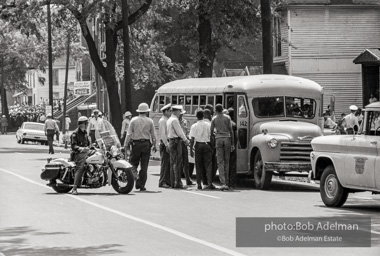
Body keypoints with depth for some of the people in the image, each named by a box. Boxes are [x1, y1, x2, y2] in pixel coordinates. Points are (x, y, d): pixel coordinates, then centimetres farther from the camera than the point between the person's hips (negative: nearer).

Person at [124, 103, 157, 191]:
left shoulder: (134, 120, -1)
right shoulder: (150, 121, 1)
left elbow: (129, 134, -4)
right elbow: (153, 135, 4)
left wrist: (125, 145, 0)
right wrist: (154, 146, 16)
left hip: (136, 143, -1)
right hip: (146, 144, 1)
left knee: (133, 163, 12)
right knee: (144, 166, 4)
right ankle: (141, 185, 5)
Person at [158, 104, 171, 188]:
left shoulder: (167, 120, 19)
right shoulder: (162, 121, -10)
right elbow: (162, 134, -17)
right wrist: (166, 145, -22)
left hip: (169, 144, 9)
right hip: (164, 144, -9)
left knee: (169, 163, 8)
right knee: (165, 163, -10)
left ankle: (168, 181, 12)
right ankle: (162, 182, -9)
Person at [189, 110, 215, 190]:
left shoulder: (194, 126, -2)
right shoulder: (208, 125, 0)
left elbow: (192, 139, -4)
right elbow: (211, 136, -1)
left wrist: (191, 149, 1)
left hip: (198, 145, 0)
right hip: (206, 145, 0)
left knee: (199, 165, 6)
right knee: (208, 164, 0)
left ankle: (199, 184, 4)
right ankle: (209, 183, -10)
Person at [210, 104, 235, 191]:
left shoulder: (214, 119, 5)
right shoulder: (227, 118, 6)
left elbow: (211, 133, 5)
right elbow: (231, 131, 4)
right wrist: (232, 143, 9)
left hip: (218, 139, -1)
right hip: (227, 138, 1)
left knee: (220, 162, -2)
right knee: (226, 161, 9)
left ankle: (222, 183, -13)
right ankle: (226, 182, 10)